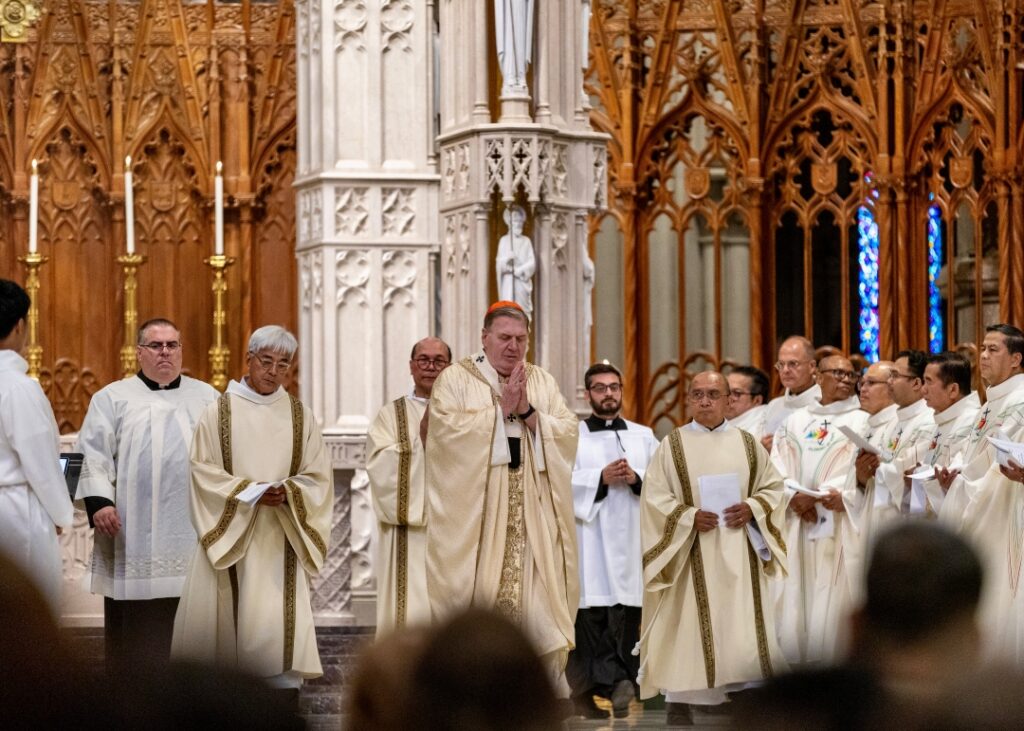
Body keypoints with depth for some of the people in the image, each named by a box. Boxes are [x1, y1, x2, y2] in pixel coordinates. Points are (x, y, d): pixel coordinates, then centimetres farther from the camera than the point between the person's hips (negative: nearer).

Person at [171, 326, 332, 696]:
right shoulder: (218, 413, 2)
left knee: (278, 621, -7)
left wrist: (286, 493, -14)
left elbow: (317, 477, 6)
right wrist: (251, 492, -14)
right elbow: (204, 472, -2)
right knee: (226, 623, -3)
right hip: (228, 534, -1)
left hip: (280, 540, 1)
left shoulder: (301, 416, 8)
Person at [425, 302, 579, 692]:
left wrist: (528, 413, -10)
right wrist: (501, 408, -11)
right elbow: (446, 428, -12)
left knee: (536, 596, -4)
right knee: (476, 597, -7)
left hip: (530, 514, 3)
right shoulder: (455, 379, 4)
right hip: (473, 511, -3)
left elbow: (569, 431, 5)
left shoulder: (543, 381, 15)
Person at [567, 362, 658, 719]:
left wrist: (636, 478, -10)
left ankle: (619, 682, -2)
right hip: (589, 539, -2)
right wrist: (601, 478, -14)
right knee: (593, 611, -10)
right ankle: (616, 683, -7)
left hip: (631, 539, 2)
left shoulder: (644, 437, 17)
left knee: (627, 614, -4)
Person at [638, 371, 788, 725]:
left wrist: (752, 508, -8)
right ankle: (679, 700, -1)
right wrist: (689, 517, -15)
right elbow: (654, 497, -2)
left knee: (743, 625, 0)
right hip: (691, 552, -2)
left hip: (739, 553, 3)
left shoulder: (747, 443, 10)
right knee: (689, 624, -5)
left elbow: (773, 486, 11)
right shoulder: (672, 444, 1)